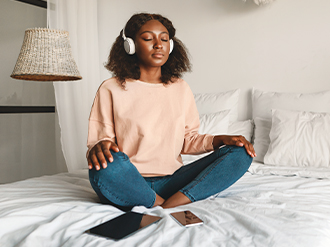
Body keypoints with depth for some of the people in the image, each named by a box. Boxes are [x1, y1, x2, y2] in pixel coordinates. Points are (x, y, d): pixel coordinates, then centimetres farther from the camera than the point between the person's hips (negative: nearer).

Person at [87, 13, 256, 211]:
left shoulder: (181, 88, 13)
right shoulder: (111, 90, 2)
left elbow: (188, 139, 16)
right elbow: (98, 140, 0)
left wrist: (218, 140, -3)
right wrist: (100, 147, -25)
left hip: (171, 181, 4)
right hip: (129, 184, -3)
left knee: (240, 154, -13)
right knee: (108, 166, -39)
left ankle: (172, 204, -26)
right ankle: (165, 206, -16)